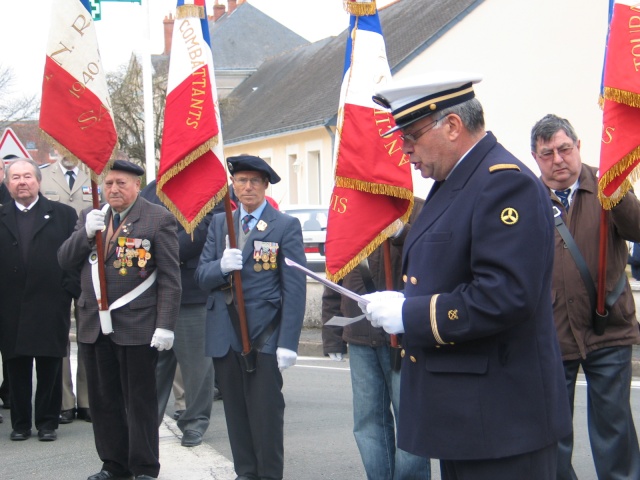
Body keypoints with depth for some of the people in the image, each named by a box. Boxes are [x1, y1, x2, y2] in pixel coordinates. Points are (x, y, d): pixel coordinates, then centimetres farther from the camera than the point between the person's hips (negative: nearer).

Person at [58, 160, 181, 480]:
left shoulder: (158, 219, -5)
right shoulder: (89, 217, 12)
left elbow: (170, 278, -8)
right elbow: (64, 259, 5)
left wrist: (165, 325, -14)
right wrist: (86, 233, -13)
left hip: (137, 327, -5)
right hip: (94, 326, 5)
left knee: (140, 402, 4)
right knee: (103, 401, 13)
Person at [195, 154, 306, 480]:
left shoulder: (286, 226, -2)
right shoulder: (219, 224, 12)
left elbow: (294, 288, -7)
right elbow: (202, 276, 6)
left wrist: (288, 342, -14)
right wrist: (222, 266, -18)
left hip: (264, 334, -4)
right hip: (224, 335, 4)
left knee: (265, 413, -3)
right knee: (236, 411, 10)